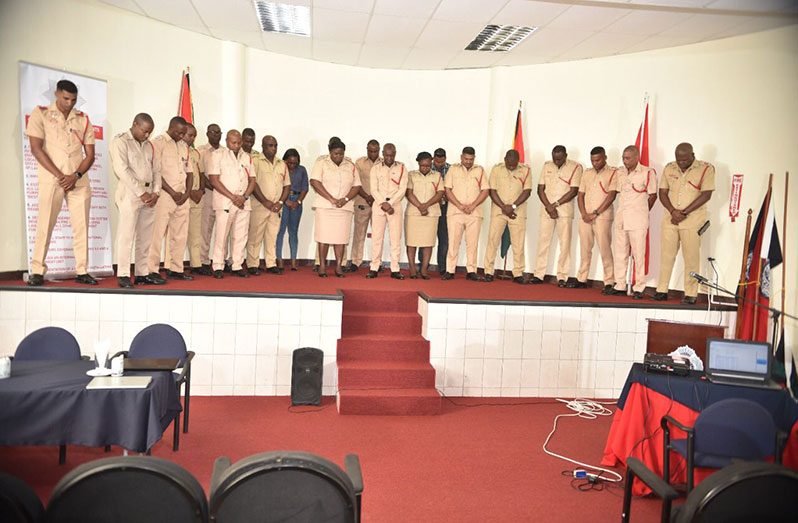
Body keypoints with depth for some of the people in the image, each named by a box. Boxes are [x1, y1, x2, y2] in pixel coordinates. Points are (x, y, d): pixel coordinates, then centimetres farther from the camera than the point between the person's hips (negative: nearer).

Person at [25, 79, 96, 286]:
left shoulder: (83, 119, 9)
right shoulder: (40, 114, 1)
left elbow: (90, 155, 8)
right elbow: (36, 149, -6)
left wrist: (76, 176, -9)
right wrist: (60, 176, -12)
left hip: (79, 180, 3)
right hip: (51, 179, -3)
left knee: (81, 226, 1)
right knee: (45, 225, -2)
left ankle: (82, 271, 7)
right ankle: (37, 271, 5)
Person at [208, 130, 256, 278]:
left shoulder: (246, 157, 15)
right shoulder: (218, 154, 0)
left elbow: (252, 180, 13)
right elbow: (214, 179, -7)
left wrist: (244, 197, -4)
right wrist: (232, 197, -12)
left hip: (243, 203, 5)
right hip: (224, 201, -5)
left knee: (241, 236, 5)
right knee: (221, 235, -6)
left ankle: (237, 266, 13)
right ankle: (218, 267, 1)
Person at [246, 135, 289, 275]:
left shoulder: (282, 164, 14)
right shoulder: (255, 161, -3)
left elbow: (287, 185, 13)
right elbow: (253, 184, -10)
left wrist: (280, 202, -2)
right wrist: (266, 202, -13)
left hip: (276, 207, 5)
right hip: (259, 206, -5)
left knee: (272, 237, 8)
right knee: (255, 237, -3)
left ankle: (271, 264, 13)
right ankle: (252, 265, 3)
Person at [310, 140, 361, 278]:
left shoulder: (351, 166, 11)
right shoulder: (322, 163, 2)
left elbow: (356, 186, 8)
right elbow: (314, 181, -9)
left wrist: (345, 199, -9)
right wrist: (331, 199, -15)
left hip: (345, 207, 2)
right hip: (324, 206, -2)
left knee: (341, 237, 1)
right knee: (324, 236, -3)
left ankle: (339, 266, 6)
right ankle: (322, 266, 4)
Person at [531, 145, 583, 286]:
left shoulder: (575, 167, -3)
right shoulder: (547, 166, 9)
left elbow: (574, 191, -9)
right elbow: (540, 189, 5)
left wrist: (556, 204, -12)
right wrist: (549, 206, -8)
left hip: (565, 211, -3)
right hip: (546, 210, 3)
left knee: (564, 243, -3)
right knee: (543, 241, 3)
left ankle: (562, 277, 1)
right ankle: (538, 274, 7)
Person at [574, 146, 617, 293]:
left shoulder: (613, 173, -2)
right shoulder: (587, 173, 14)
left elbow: (611, 196, -10)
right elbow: (580, 195, 12)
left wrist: (595, 213, -13)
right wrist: (583, 214, -3)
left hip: (602, 217, -5)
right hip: (585, 217, 5)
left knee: (605, 249, -5)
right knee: (585, 249, 9)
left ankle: (609, 282, 0)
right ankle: (582, 279, 16)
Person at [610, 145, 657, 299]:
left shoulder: (648, 172, -5)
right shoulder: (619, 172, 11)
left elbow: (652, 195, 0)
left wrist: (642, 212, 8)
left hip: (637, 220, -6)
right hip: (620, 218, 6)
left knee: (638, 254, -3)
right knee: (619, 253, 9)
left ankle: (639, 288, 3)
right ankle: (620, 286, 17)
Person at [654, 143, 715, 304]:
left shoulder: (706, 169, -5)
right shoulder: (669, 168, 7)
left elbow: (706, 195, -10)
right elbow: (662, 193, 6)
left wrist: (683, 213, -14)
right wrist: (673, 211, -11)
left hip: (693, 220, -4)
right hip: (670, 219, 4)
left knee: (691, 257, -1)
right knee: (666, 255, 5)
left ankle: (690, 294, 5)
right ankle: (662, 290, 12)